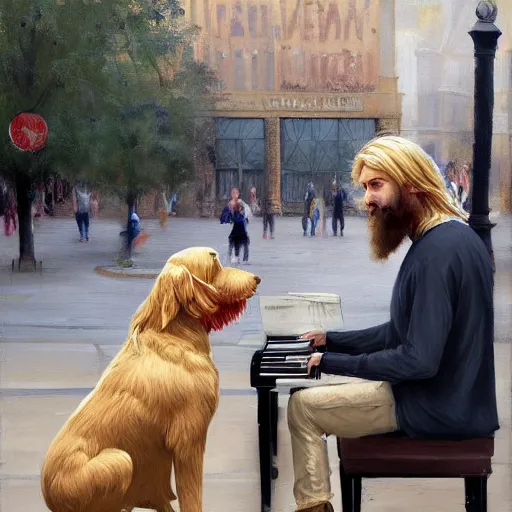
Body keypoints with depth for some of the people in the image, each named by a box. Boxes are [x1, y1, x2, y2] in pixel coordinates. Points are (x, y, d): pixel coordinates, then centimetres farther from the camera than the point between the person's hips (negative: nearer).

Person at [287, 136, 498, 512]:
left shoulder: (438, 250, -25)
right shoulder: (449, 236, 8)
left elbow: (420, 360, -28)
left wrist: (333, 362, -18)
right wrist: (332, 340, 13)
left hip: (437, 409, -10)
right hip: (452, 397, 10)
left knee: (302, 407, 1)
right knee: (325, 394, 24)